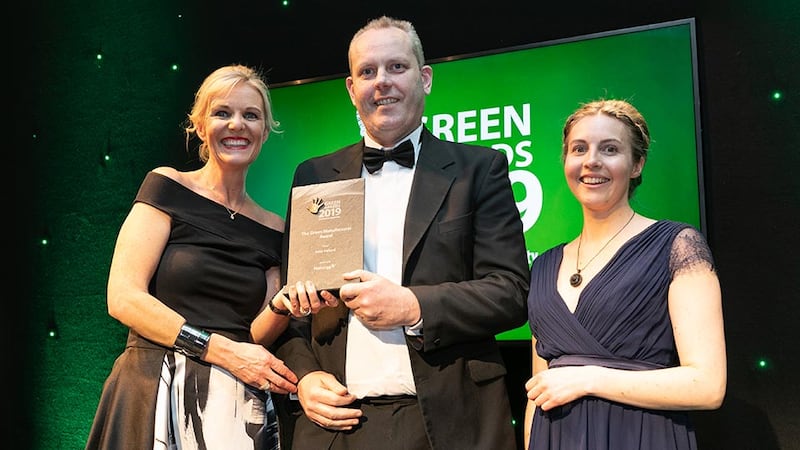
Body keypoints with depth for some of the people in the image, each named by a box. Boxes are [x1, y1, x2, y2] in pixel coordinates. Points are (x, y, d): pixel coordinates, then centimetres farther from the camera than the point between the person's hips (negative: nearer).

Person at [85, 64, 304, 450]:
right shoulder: (167, 188, -1)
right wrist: (223, 350, -14)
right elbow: (124, 299, -9)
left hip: (238, 404, 3)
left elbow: (254, 338, 8)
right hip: (157, 392, -3)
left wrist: (283, 307, -13)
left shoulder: (272, 230, 9)